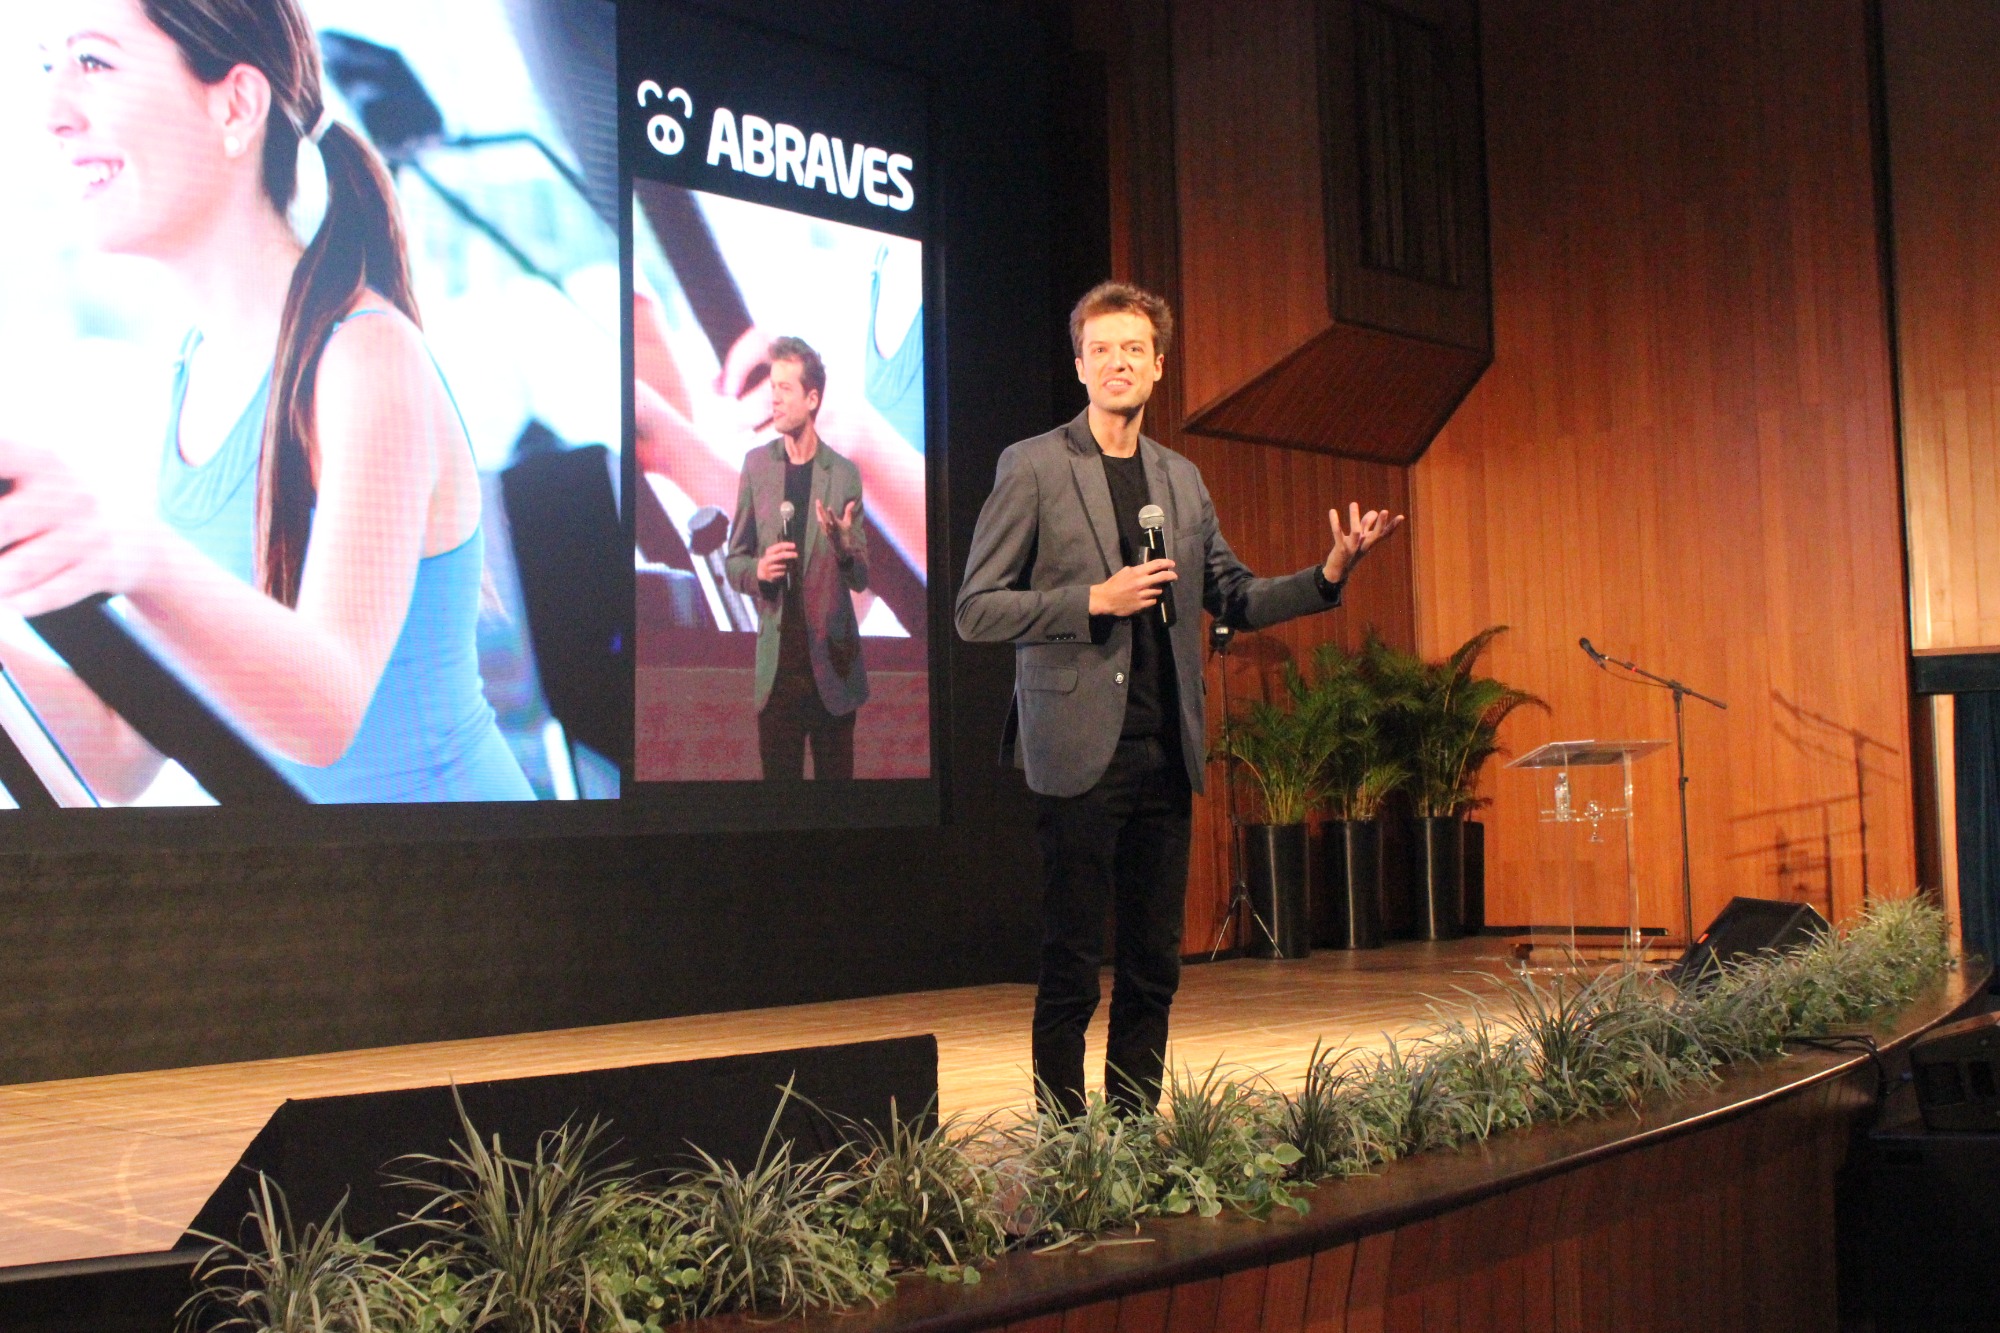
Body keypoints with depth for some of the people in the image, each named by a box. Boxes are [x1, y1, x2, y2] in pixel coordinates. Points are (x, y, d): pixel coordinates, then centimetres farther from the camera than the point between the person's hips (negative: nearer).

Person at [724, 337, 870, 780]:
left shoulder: (845, 474, -2)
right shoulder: (756, 465, 4)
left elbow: (861, 579, 0)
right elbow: (734, 561, 10)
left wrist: (843, 545, -21)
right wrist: (757, 570, -13)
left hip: (832, 661, -1)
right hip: (776, 663, 1)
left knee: (836, 776, 8)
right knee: (778, 776, 8)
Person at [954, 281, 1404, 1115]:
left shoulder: (1181, 480, 15)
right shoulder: (1032, 468, -2)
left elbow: (1234, 600, 16)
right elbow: (977, 611, -6)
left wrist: (1330, 574, 0)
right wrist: (1097, 600, -16)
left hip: (1166, 754, 6)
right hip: (1081, 752, -5)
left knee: (1153, 968, 10)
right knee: (1072, 969, -1)